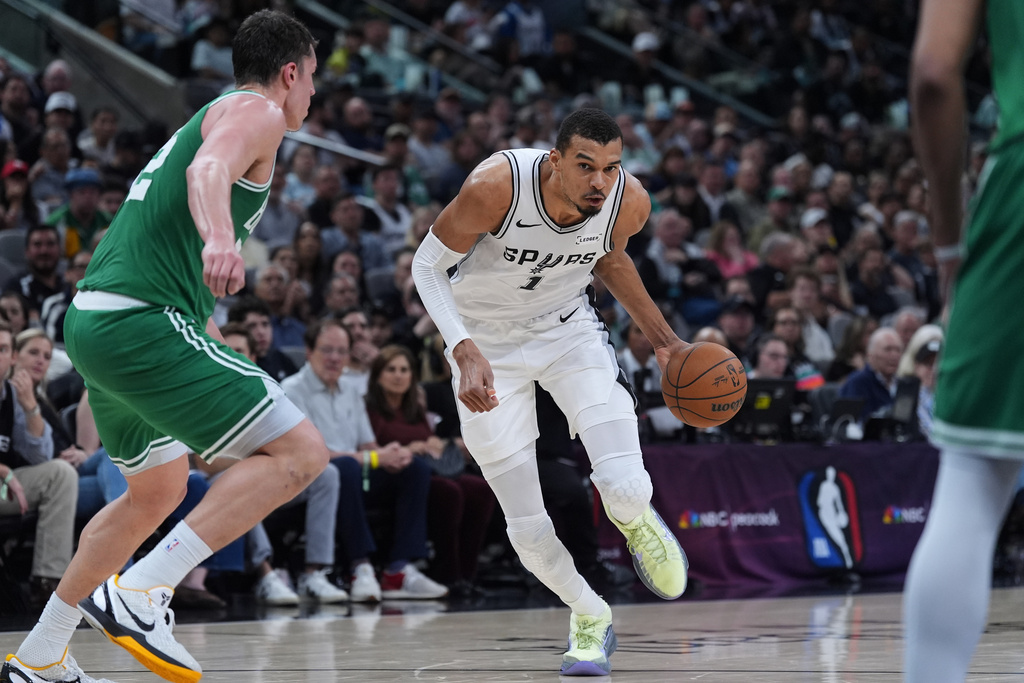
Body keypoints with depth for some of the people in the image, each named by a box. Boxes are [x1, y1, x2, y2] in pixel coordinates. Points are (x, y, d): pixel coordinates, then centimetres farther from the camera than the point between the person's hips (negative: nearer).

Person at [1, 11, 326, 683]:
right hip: (142, 324, -10)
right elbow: (210, 168, -24)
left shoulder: (203, 117, 28)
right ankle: (140, 594, -20)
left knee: (159, 490, 27)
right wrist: (219, 240, -43)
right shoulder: (258, 111, -1)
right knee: (300, 452, -13)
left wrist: (203, 329, 48)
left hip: (92, 321, 10)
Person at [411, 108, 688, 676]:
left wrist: (662, 339, 8)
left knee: (625, 489, -19)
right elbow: (427, 266, -19)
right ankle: (590, 619, 25)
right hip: (488, 343, -2)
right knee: (527, 529, -5)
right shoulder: (496, 186, -32)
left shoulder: (630, 201, -20)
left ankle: (635, 521, 19)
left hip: (569, 329, 2)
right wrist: (465, 351, -33)